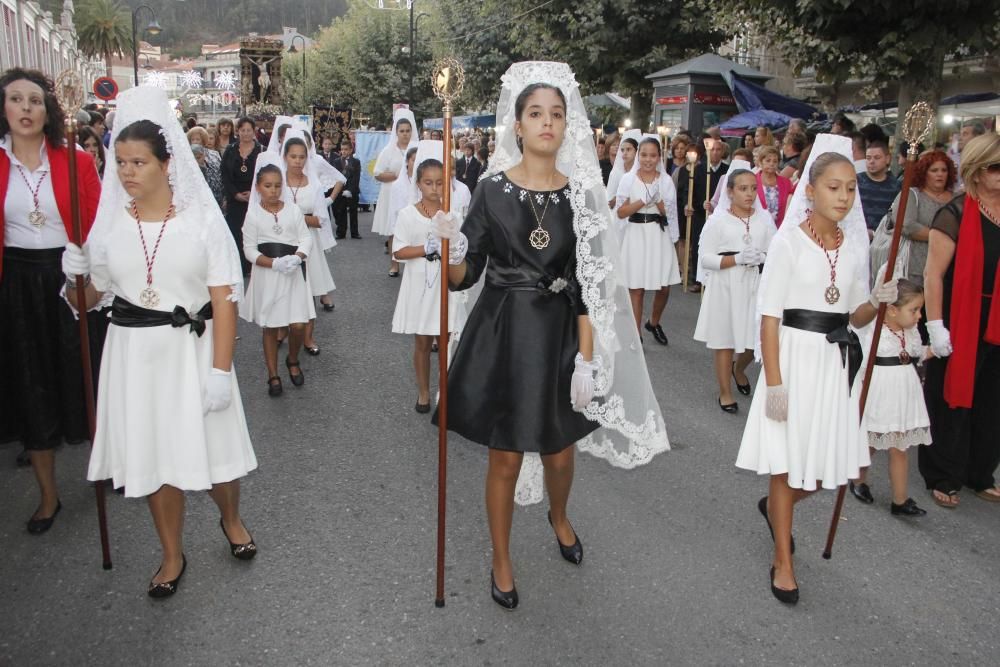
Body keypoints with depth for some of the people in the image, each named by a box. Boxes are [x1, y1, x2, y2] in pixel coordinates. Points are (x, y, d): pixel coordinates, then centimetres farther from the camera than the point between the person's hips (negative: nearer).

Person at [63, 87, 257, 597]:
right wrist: (75, 276, -11)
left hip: (191, 346, -3)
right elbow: (91, 297, 11)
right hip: (134, 350, 3)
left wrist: (220, 369, -15)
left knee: (213, 445, 6)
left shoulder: (201, 217, -7)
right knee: (153, 453, 11)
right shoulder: (110, 221, 3)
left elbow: (225, 298, -10)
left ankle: (231, 519, 40)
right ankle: (172, 555, 31)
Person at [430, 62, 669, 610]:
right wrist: (452, 246, -23)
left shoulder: (580, 193, -1)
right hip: (502, 333, -1)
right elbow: (464, 276, -2)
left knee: (559, 450, 16)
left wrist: (587, 358, -7)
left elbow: (588, 284, -2)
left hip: (559, 336, 2)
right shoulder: (493, 188, -4)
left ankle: (559, 519, 51)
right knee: (506, 457, 7)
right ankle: (501, 561, 31)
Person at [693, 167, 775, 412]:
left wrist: (761, 257, -17)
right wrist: (737, 259, -18)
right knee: (725, 340, 5)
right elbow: (705, 258, -8)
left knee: (756, 339, 5)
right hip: (725, 287, -2)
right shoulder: (717, 220, -4)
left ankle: (738, 369, 40)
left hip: (755, 285, 3)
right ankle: (725, 392, 22)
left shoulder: (764, 218, 4)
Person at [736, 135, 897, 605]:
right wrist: (773, 382, -16)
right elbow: (769, 316, -11)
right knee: (787, 464, 3)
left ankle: (774, 505, 41)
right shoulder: (788, 240, -8)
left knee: (830, 466, 11)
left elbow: (856, 317, 13)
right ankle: (783, 562, 19)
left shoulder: (855, 244, 8)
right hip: (794, 356, -5)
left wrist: (877, 302, -10)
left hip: (835, 361, 5)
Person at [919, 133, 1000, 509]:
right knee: (953, 400, 5)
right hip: (960, 323, -6)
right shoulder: (956, 215, -12)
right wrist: (936, 326, -17)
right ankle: (944, 479, 20)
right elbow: (933, 273, -14)